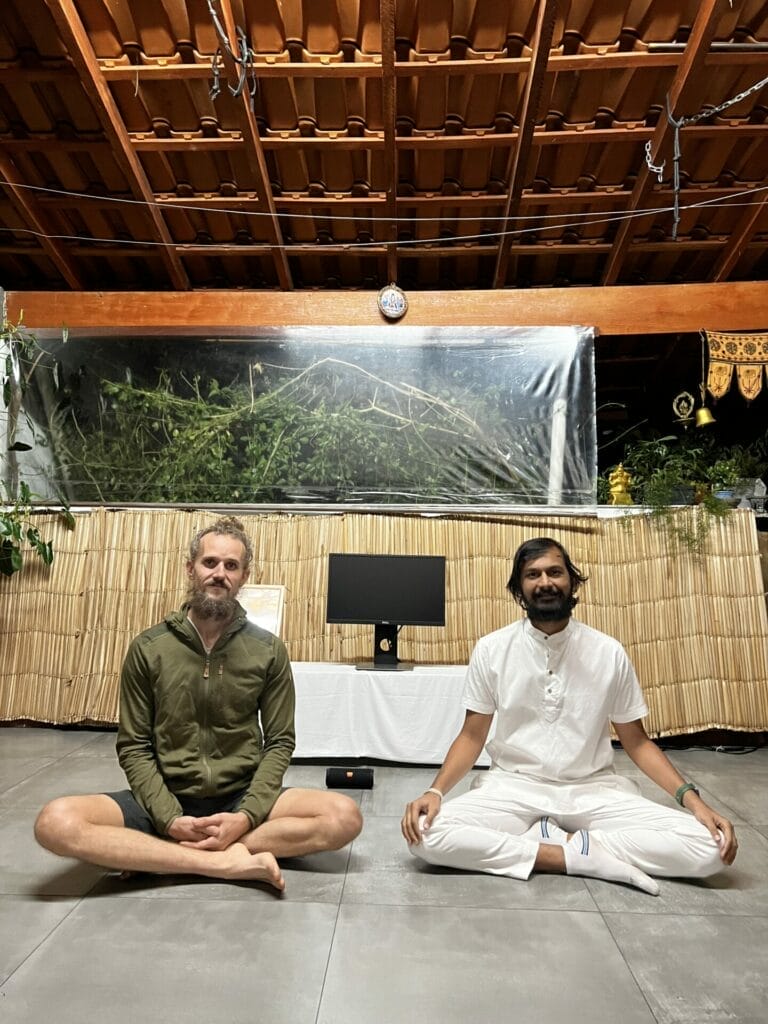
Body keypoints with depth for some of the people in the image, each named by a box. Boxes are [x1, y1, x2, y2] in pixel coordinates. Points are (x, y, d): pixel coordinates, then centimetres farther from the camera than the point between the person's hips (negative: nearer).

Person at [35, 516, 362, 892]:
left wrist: (247, 816, -15)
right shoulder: (147, 648, -1)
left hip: (242, 800, 1)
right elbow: (133, 747, 0)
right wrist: (169, 819, -15)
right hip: (165, 801, 0)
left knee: (343, 817, -24)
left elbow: (280, 742, 0)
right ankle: (229, 861, -23)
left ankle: (162, 855, -18)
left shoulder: (268, 650, -2)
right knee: (55, 822, -26)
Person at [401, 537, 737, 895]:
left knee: (709, 845, -20)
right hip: (513, 786, 0)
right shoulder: (491, 649, -5)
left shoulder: (609, 652, -3)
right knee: (426, 832, -28)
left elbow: (635, 741, 6)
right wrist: (435, 790, -17)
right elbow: (472, 737, 0)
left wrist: (692, 799, -8)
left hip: (594, 789, 1)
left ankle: (562, 845, -12)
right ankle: (589, 857, -18)